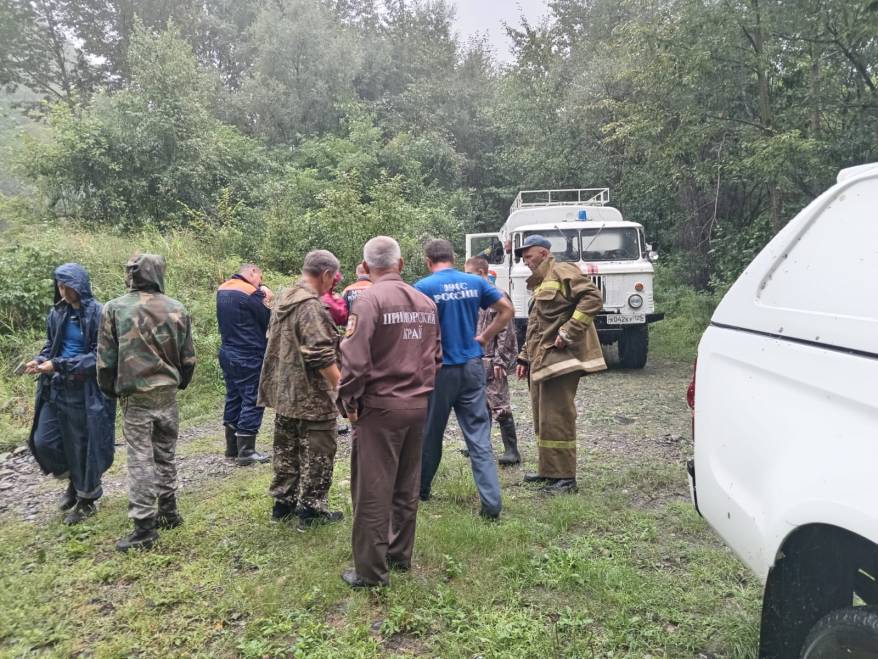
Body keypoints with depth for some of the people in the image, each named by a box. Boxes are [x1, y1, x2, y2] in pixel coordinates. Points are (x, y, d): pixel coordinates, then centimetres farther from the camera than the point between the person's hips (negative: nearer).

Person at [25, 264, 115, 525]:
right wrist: (40, 360, -6)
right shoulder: (57, 313, 5)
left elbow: (100, 356, -15)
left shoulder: (98, 314, -13)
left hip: (85, 392, -6)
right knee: (43, 441, 6)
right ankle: (75, 480, 32)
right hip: (56, 389, 6)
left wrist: (59, 365, -19)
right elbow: (51, 345, 16)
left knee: (82, 445, 5)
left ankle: (86, 500, 25)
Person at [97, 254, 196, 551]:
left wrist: (110, 390, 11)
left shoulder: (115, 309, -8)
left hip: (135, 396, -3)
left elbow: (105, 359, -4)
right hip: (168, 394, 3)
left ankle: (144, 528, 3)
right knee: (165, 454, 17)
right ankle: (168, 512, 28)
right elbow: (188, 357, 5)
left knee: (140, 460, 1)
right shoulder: (177, 309, -1)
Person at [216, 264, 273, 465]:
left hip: (227, 354, 9)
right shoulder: (250, 293, -16)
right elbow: (269, 322, -9)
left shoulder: (222, 290, 10)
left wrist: (261, 297, 2)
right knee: (252, 402, -2)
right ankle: (246, 452, 0)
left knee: (234, 399, 16)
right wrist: (267, 299, 5)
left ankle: (232, 447, 24)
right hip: (249, 357, -9)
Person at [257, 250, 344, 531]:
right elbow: (321, 355, -25)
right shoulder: (311, 306, -20)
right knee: (317, 453, 3)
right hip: (311, 396, -9)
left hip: (283, 391, 9)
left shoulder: (283, 298, 9)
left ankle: (283, 502, 28)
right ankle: (311, 509, 11)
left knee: (287, 449, 18)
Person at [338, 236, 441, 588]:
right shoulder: (426, 302, 7)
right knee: (407, 487, 17)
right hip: (419, 404, 7)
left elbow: (355, 358, -19)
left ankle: (371, 570, 10)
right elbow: (435, 355, 10)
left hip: (381, 405, -6)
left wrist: (349, 401, -7)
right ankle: (400, 554, 30)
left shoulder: (370, 299, -13)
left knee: (373, 492, 3)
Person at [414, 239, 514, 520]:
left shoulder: (424, 287, -8)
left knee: (430, 433, 13)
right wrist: (484, 338, 8)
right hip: (472, 366, 3)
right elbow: (507, 310, 5)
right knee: (479, 435, 3)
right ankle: (492, 502, -2)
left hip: (439, 368, -3)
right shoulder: (475, 282, 4)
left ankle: (421, 490, 31)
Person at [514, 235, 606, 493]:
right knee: (542, 419, 14)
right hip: (540, 361, 10)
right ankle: (548, 470, 25)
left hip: (559, 359, -10)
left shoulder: (562, 272, -6)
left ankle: (565, 476, 1)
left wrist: (568, 333, -21)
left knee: (557, 419, -7)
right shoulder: (539, 284, 24)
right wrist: (524, 357, 23)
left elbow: (593, 298, -20)